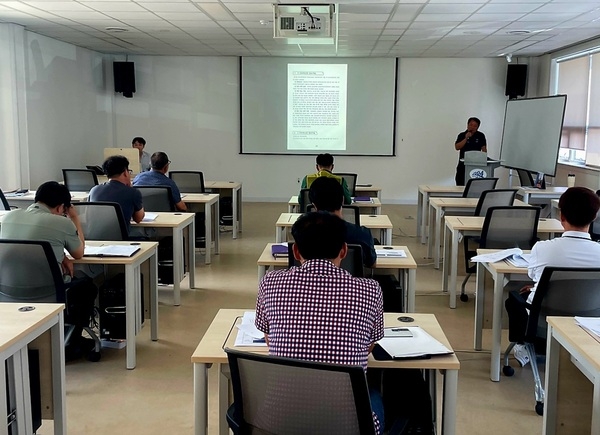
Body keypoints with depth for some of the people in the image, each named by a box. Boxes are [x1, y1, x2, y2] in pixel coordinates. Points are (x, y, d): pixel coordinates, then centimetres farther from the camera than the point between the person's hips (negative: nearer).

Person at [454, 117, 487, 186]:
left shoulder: (481, 136, 5)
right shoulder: (461, 135, 4)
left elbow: (484, 149, 3)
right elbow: (457, 147, -8)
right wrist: (466, 138, -14)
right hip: (463, 164, 1)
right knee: (460, 184, 2)